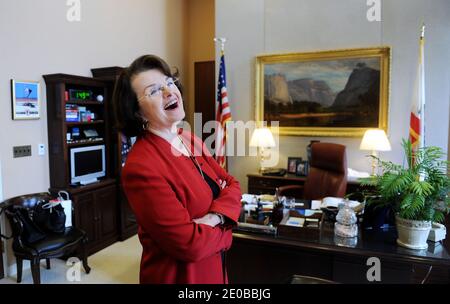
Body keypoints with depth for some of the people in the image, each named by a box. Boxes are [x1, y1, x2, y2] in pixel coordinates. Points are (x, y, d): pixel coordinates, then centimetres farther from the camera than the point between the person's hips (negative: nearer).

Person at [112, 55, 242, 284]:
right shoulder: (141, 166, -27)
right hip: (178, 275, -7)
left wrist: (216, 216, -21)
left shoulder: (192, 141, -1)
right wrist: (223, 231, -10)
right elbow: (189, 244, -28)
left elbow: (231, 185, -2)